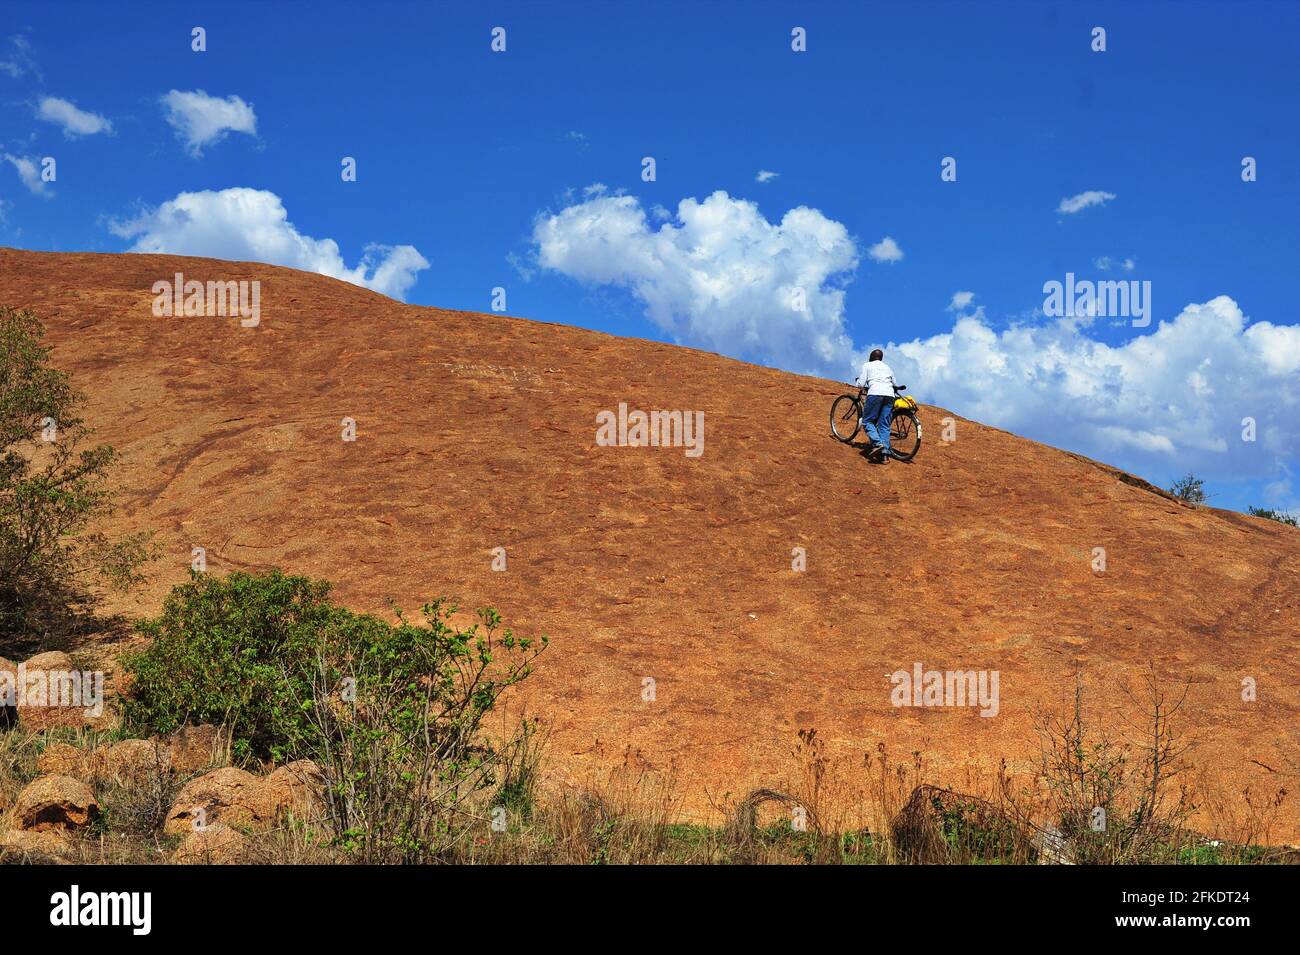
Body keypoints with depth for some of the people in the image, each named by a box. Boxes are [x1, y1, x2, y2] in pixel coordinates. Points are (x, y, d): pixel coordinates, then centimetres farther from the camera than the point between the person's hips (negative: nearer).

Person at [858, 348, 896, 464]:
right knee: (884, 425, 3)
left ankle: (877, 444, -23)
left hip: (875, 393, -4)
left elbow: (861, 383, 8)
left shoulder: (867, 365, 17)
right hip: (889, 395, 4)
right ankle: (885, 454, -9)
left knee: (867, 421, 1)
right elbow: (894, 383, 28)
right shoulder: (887, 367, 31)